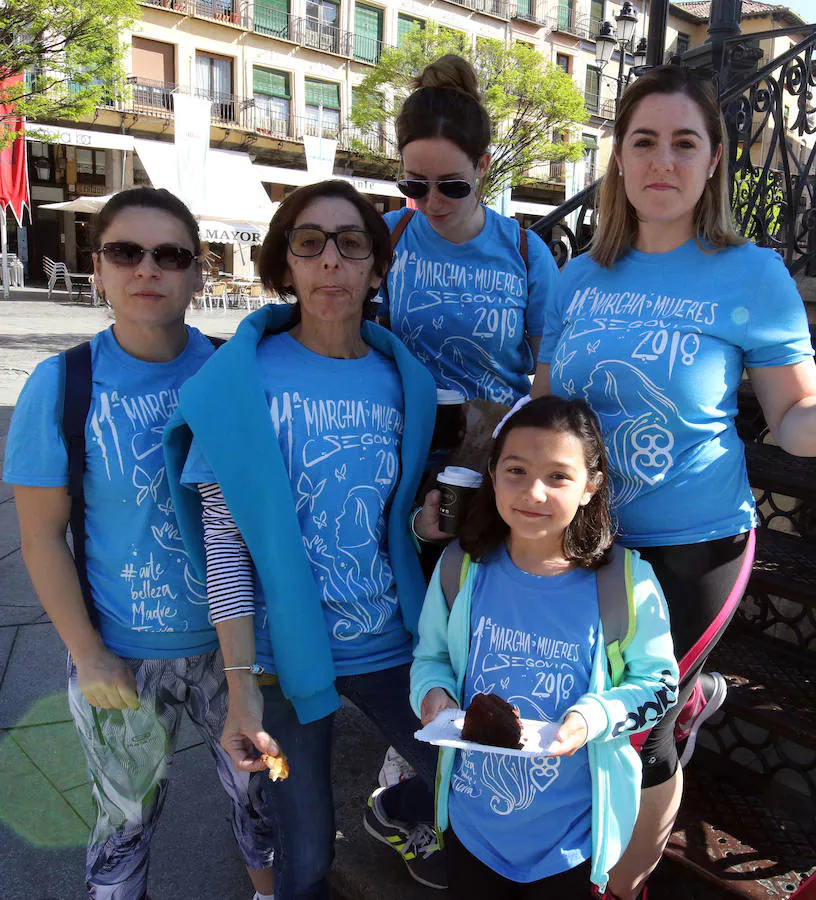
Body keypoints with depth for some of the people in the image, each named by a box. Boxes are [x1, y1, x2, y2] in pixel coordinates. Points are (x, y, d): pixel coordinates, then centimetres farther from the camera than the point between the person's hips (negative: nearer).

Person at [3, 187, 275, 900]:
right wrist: (89, 656, -9)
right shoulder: (62, 385, -13)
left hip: (233, 636, 2)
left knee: (259, 786, 22)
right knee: (128, 815, 19)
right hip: (123, 655, -1)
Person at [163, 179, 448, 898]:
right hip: (287, 650, -3)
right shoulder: (242, 380, -11)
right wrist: (242, 686, -16)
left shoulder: (402, 379, 1)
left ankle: (394, 812, 49)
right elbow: (224, 537, -12)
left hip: (390, 644, 4)